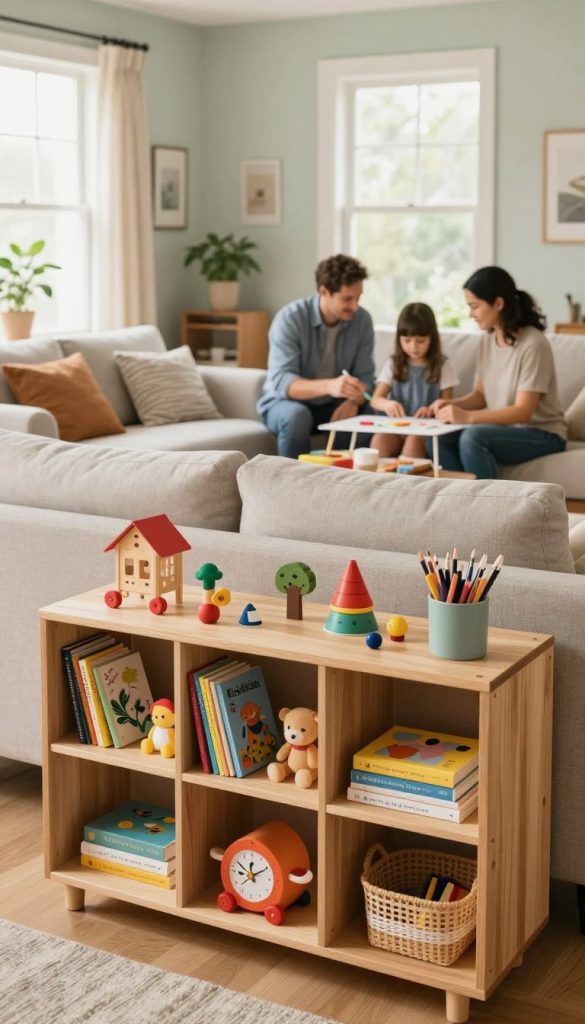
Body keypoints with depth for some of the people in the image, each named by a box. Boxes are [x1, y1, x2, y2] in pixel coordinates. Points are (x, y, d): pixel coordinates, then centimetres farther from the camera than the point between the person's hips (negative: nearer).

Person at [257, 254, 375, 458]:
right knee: (297, 416, -37)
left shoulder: (362, 320, -9)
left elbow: (364, 376, -6)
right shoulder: (289, 319, -21)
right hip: (285, 402, -3)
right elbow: (281, 381, -30)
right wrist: (328, 386, -48)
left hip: (332, 405, 3)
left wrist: (353, 401, -31)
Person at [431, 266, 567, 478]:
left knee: (473, 437, -31)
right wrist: (452, 405, -11)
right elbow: (480, 395, 11)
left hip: (543, 435, -7)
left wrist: (467, 416, -34)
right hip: (504, 429, 7)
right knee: (440, 437, -15)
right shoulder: (487, 340, 4)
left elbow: (523, 411, -23)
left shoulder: (533, 344, -19)